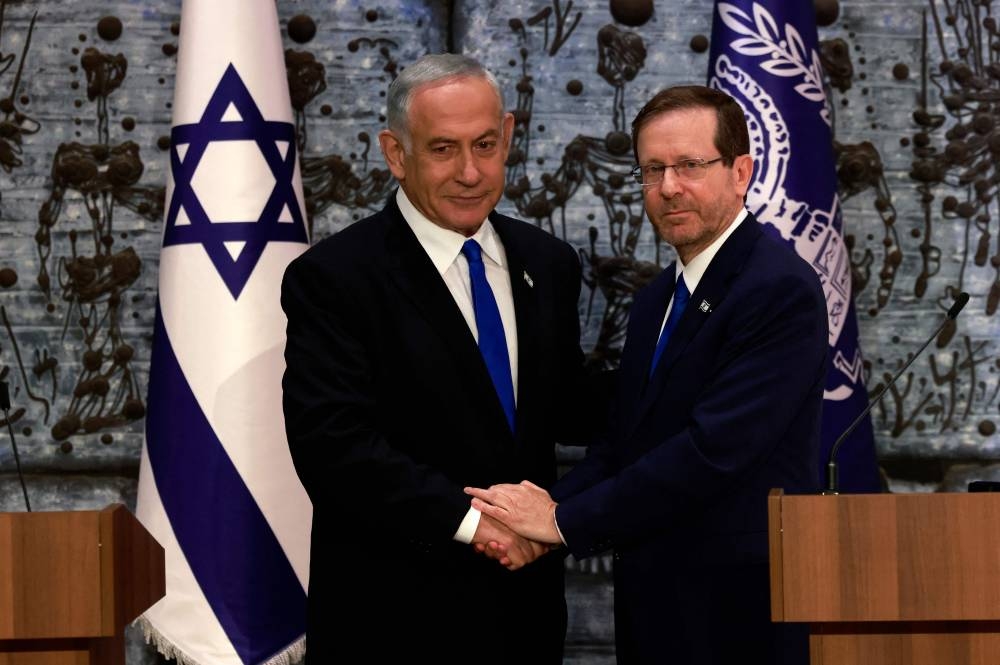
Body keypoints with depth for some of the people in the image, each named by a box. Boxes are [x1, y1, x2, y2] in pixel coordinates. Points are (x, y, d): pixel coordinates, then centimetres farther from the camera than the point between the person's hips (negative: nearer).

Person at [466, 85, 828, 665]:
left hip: (744, 616, -7)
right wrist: (552, 505, -9)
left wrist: (567, 521, -19)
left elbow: (715, 446, -23)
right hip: (657, 613, 8)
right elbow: (622, 443, 11)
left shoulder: (782, 289, -14)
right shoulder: (657, 301, 14)